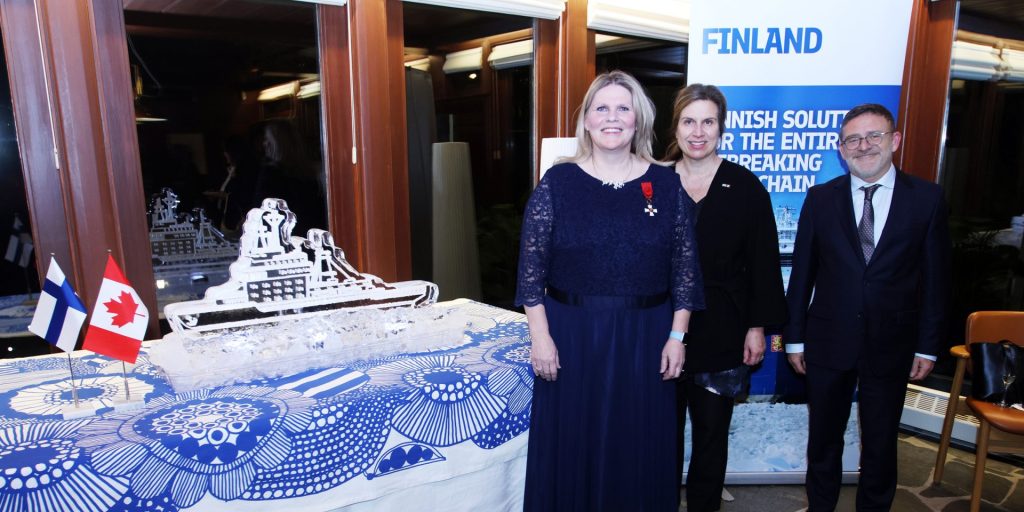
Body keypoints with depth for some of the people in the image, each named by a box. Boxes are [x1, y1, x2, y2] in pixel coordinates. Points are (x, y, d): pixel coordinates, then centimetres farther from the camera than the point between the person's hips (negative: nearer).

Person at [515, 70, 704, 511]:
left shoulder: (665, 184, 1)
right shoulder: (557, 182, -3)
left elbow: (685, 267, 2)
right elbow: (532, 266, -4)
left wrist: (676, 336, -2)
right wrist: (541, 336, -8)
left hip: (645, 337, 1)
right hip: (572, 334, -1)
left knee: (640, 447, 14)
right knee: (571, 446, 12)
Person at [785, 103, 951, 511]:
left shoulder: (927, 198, -2)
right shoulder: (820, 198, -1)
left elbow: (935, 278, 1)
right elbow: (802, 273, 1)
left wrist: (927, 347, 0)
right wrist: (795, 339, 1)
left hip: (891, 346, 0)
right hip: (828, 342, 1)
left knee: (880, 444, 15)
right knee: (824, 439, 15)